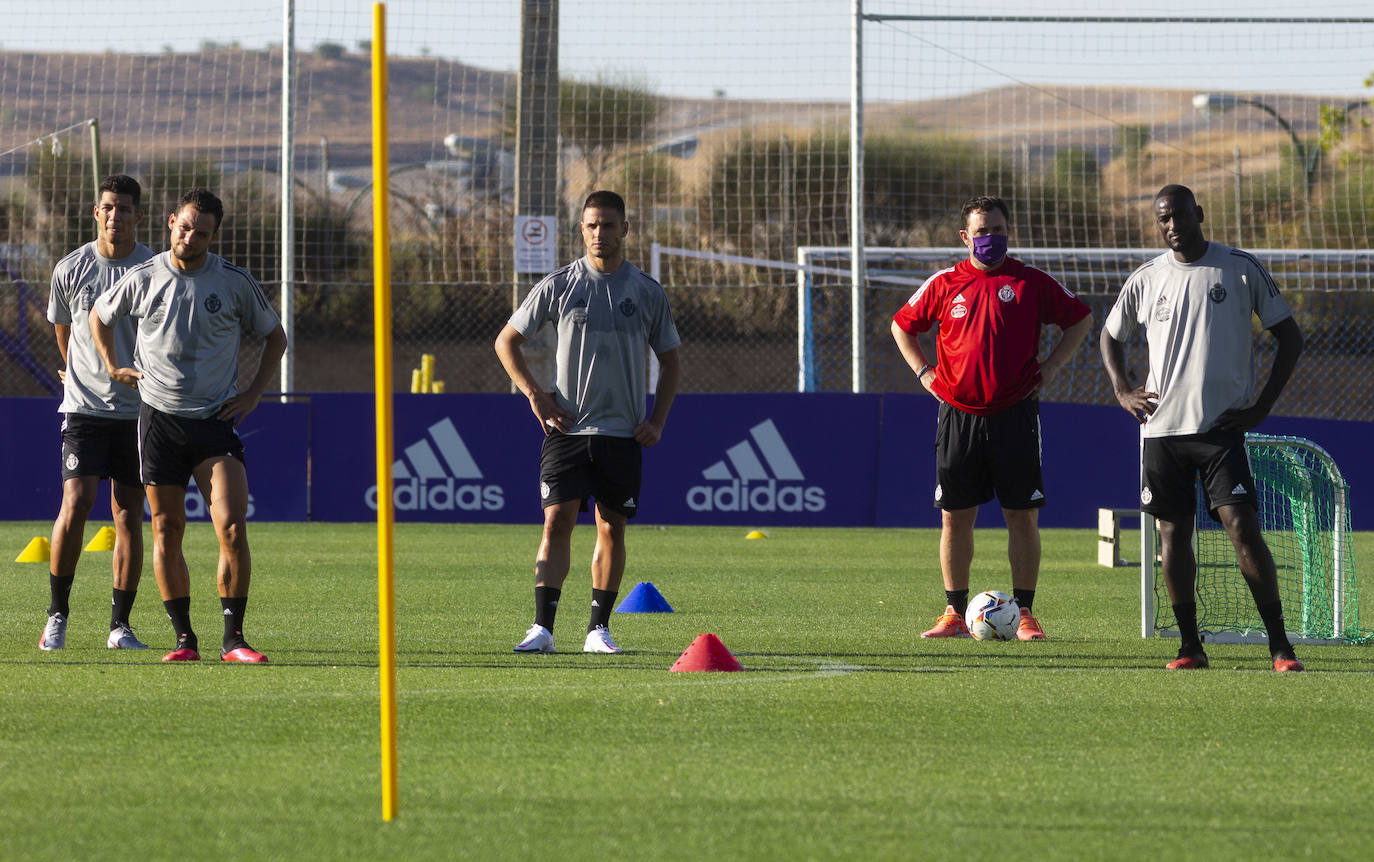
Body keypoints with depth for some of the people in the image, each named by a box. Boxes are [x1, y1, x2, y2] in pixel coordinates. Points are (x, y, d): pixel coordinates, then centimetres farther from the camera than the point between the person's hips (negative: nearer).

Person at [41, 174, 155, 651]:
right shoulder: (69, 270, 1)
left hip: (137, 410, 0)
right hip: (84, 409, 0)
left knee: (129, 516, 1)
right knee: (75, 506, -13)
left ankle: (120, 625, 8)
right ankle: (58, 613, 1)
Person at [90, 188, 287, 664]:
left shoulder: (235, 282, -1)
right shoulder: (143, 279, 1)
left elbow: (275, 337, 12)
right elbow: (100, 315, 21)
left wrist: (253, 394, 4)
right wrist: (113, 366, 13)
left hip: (216, 420, -1)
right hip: (159, 418, 1)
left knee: (232, 528, -14)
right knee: (167, 530, 1)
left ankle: (233, 639, -9)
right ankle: (184, 637, 9)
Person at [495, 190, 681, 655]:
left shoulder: (648, 293, 5)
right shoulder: (559, 286, 1)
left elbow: (670, 361, 15)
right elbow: (506, 341, 9)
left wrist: (657, 421, 3)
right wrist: (535, 394, -3)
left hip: (623, 434, 2)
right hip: (567, 426, -2)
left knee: (612, 528, 3)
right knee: (557, 519, -11)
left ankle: (599, 628, 11)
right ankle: (542, 627, -14)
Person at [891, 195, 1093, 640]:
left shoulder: (1031, 282, 1)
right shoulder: (944, 285, 5)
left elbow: (1079, 319, 12)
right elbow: (902, 326, 19)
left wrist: (1049, 368, 3)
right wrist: (925, 373, 8)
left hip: (1015, 415, -1)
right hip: (959, 415, 1)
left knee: (1023, 516, -2)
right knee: (956, 516, 3)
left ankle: (1024, 613, 4)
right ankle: (955, 614, 10)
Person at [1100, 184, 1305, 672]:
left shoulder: (1241, 270, -1)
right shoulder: (1146, 281, 8)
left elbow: (1290, 337, 4)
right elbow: (1111, 336, 25)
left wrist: (1262, 406, -3)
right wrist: (1122, 391, 9)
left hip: (1222, 426, -3)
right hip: (1162, 427, 3)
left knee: (1242, 527, -13)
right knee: (1173, 534, 2)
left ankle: (1279, 645, -11)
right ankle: (1190, 646, 10)